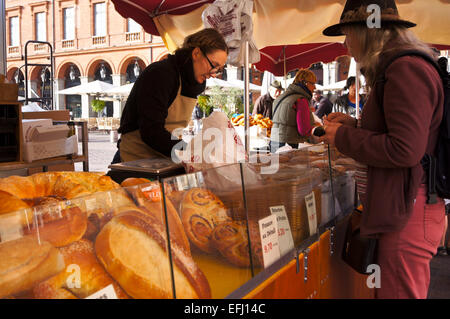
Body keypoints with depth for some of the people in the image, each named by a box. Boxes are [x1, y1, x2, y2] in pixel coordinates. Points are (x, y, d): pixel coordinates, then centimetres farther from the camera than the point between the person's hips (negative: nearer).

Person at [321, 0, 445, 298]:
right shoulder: (397, 67, 16)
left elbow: (405, 149, -25)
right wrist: (355, 123, 12)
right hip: (398, 207, 10)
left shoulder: (406, 70, -17)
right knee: (389, 290, 20)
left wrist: (343, 137, -13)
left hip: (409, 213, -10)